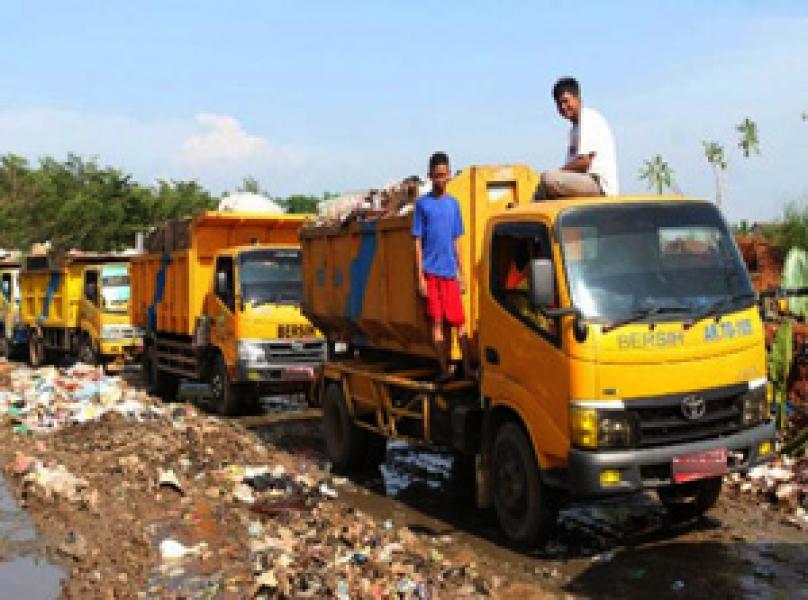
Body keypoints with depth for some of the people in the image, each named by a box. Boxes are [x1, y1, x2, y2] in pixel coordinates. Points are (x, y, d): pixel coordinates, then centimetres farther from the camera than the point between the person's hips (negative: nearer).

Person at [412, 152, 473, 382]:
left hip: (450, 272, 3)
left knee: (458, 321, 1)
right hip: (431, 272, -2)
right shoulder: (422, 203, 2)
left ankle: (467, 367, 8)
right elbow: (418, 242, 1)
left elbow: (456, 241, 15)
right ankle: (444, 369, 6)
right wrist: (420, 276, -5)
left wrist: (462, 274, 11)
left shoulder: (453, 203, 12)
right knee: (437, 322, 0)